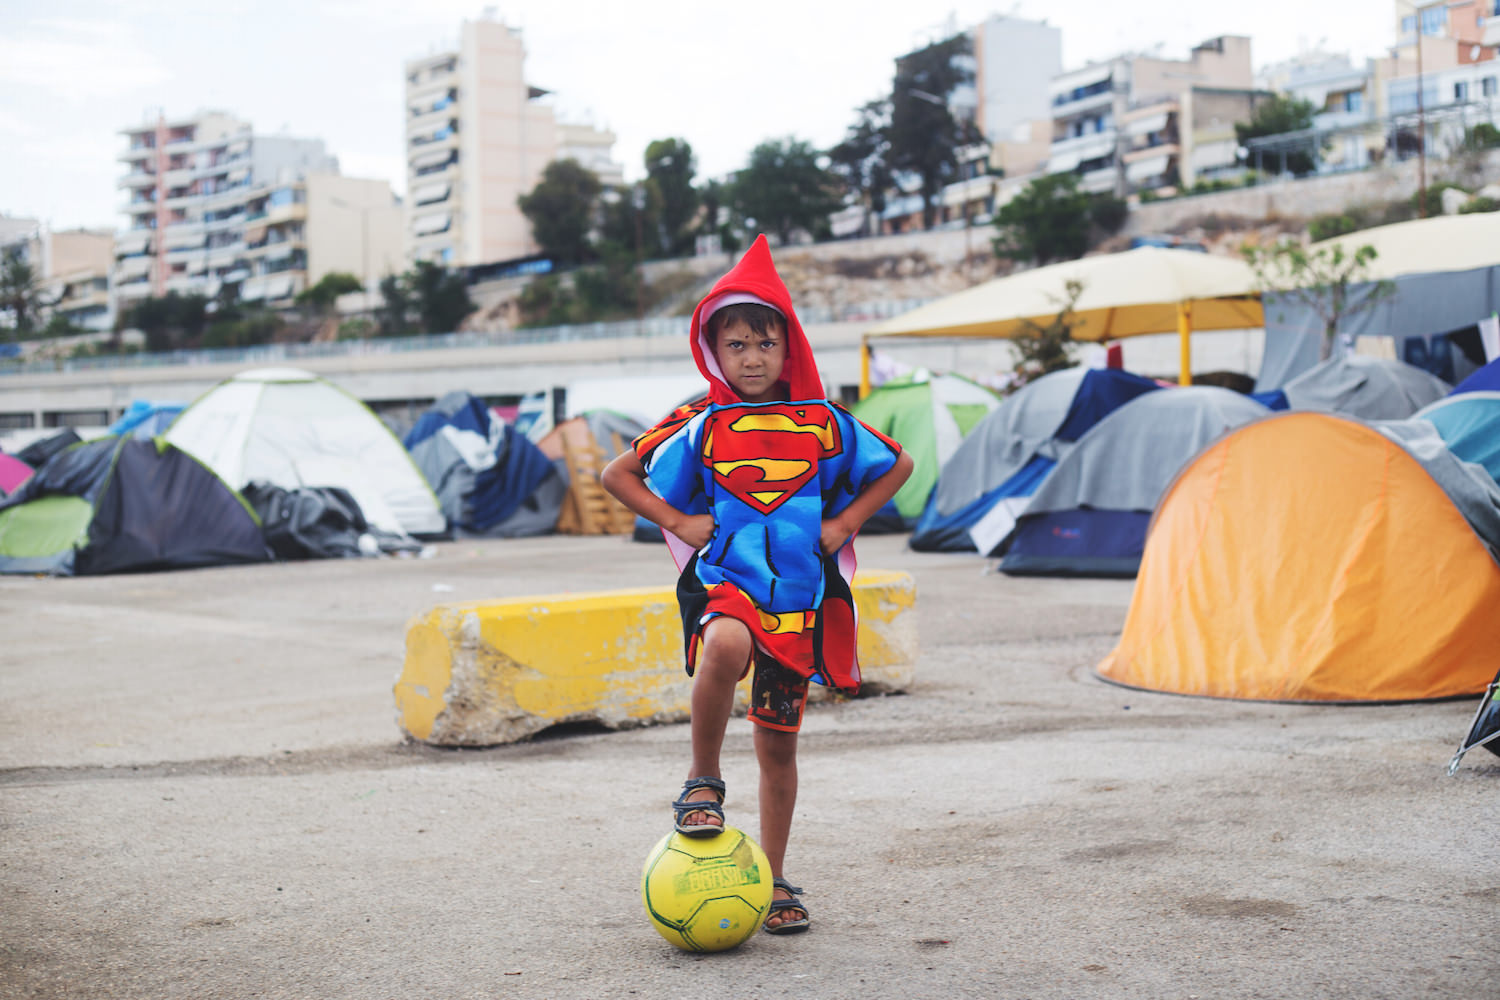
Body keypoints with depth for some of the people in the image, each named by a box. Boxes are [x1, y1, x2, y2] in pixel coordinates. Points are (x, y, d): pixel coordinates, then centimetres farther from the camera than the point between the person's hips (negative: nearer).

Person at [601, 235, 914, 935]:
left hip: (799, 596, 2)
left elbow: (897, 466, 16)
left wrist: (844, 523, 6)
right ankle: (703, 784, -16)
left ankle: (775, 882, 21)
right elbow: (617, 474, 6)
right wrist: (677, 521, -4)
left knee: (779, 743, 6)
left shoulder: (822, 423, 3)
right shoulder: (699, 426, 0)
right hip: (723, 584, -2)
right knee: (726, 646, -38)